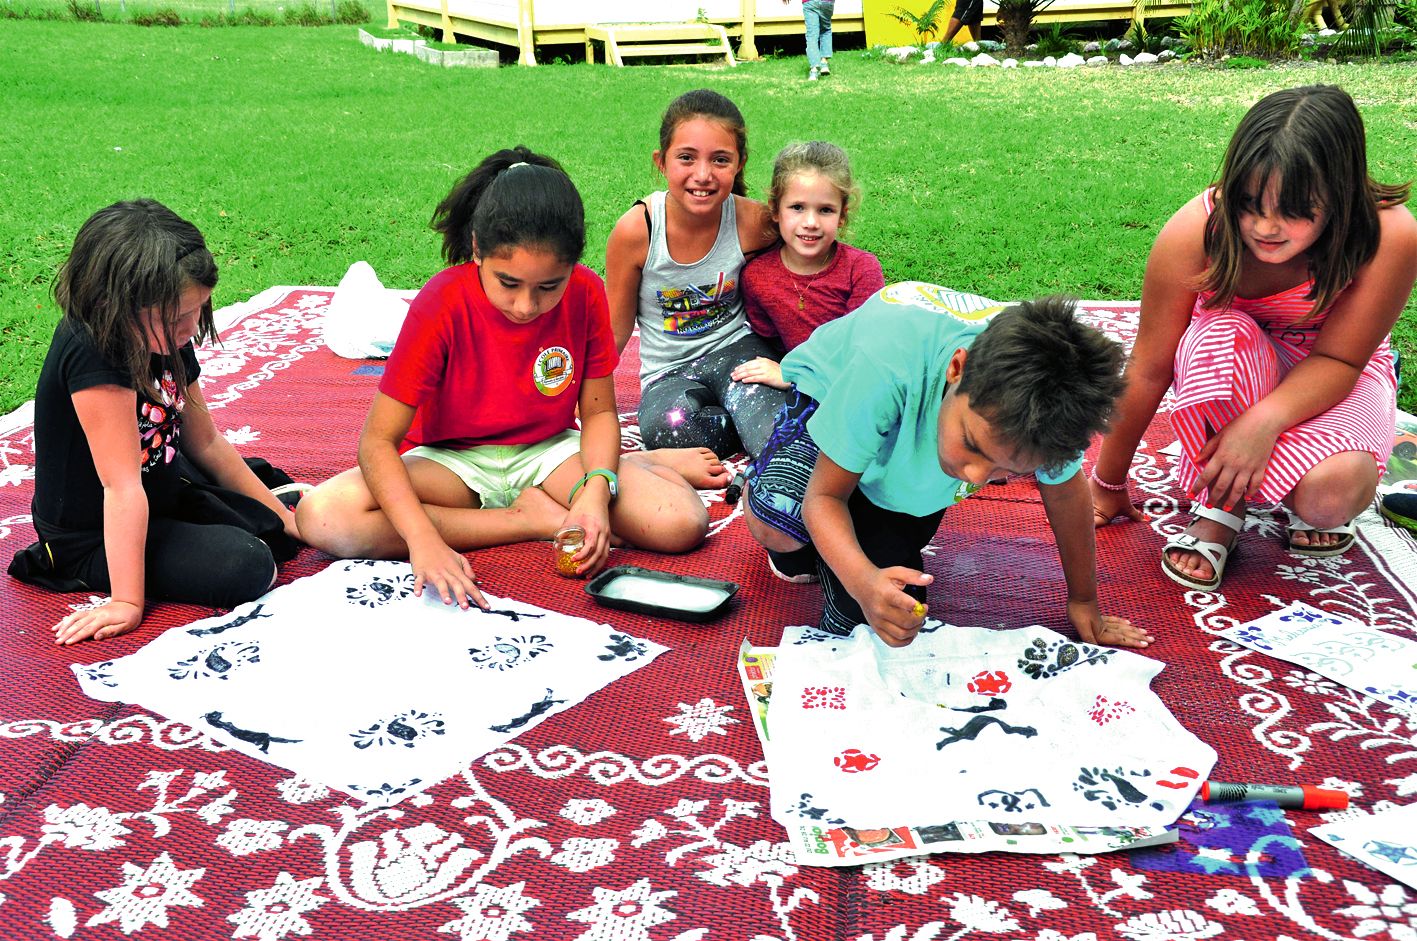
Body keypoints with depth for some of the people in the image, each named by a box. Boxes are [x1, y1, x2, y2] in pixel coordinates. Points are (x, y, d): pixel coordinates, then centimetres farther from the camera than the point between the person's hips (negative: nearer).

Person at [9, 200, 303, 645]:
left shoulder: (165, 340, -6)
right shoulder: (93, 354, -32)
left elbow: (206, 442, 5)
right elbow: (123, 486, -34)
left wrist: (284, 518, 8)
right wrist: (127, 602, -31)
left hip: (168, 488, 8)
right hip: (92, 535, -8)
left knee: (279, 533, 10)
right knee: (246, 567, -25)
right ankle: (85, 573, -3)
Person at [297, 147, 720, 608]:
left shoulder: (585, 294, -14)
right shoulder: (441, 305, -22)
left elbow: (599, 412, -4)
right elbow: (378, 440, -23)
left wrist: (597, 489, -25)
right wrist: (423, 539, -39)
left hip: (550, 450, 0)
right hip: (453, 461, 1)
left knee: (682, 525, -28)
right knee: (322, 517, -31)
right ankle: (532, 518, -17)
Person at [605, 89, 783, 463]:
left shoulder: (753, 222, -13)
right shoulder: (636, 229, -15)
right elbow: (615, 330, -1)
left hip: (735, 348, -1)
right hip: (668, 373, 1)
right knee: (669, 428, -33)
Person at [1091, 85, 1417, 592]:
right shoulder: (1195, 232, -28)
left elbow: (1339, 359, -21)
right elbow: (1149, 369, -21)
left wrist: (1264, 422, -42)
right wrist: (1108, 483, -12)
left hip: (1331, 375, -1)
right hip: (1235, 366, 1)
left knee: (1330, 495, -33)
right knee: (1222, 334, -37)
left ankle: (1307, 502, 6)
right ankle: (1218, 509, -17)